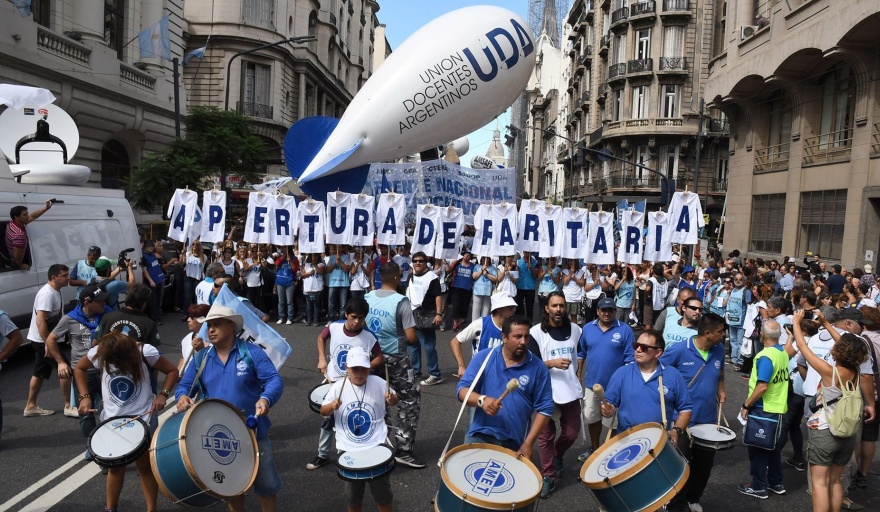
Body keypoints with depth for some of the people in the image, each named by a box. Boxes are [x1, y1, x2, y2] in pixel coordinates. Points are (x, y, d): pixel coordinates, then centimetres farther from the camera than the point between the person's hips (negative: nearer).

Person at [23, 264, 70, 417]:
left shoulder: (55, 291, 7)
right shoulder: (47, 294, -24)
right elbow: (40, 321, -29)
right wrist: (47, 344, -29)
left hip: (46, 338, 10)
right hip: (42, 340, -10)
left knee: (40, 373, 17)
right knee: (67, 368, -8)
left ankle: (30, 406, 29)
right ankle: (68, 406, 1)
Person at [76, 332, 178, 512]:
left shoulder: (145, 352, -20)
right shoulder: (97, 353, -14)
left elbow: (172, 370, -9)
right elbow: (80, 368, 7)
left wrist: (163, 395, -22)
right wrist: (85, 396, -3)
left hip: (143, 418, -2)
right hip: (112, 419, 2)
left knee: (145, 465, 8)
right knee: (115, 466, 14)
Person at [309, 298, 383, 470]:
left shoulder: (368, 337, -21)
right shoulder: (334, 327, -14)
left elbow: (380, 358, -9)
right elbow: (321, 338, 8)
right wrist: (322, 358, -4)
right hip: (332, 381, 3)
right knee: (328, 420, 16)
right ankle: (323, 455, 33)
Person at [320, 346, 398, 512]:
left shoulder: (378, 383, -9)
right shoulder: (339, 387, -8)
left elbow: (394, 400, 6)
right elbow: (323, 411, 0)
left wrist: (391, 398, -17)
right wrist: (332, 406, -22)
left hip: (376, 445, -1)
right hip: (349, 449, 1)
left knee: (382, 494, 12)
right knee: (353, 496, 17)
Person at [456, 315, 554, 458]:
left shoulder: (538, 368, -5)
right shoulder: (483, 358, -4)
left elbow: (544, 408, -3)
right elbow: (462, 390, -6)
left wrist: (528, 443, -9)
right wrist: (482, 399, -26)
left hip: (515, 442, 0)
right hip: (480, 435, 0)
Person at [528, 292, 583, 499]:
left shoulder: (575, 329, 4)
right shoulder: (536, 332, -9)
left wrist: (579, 378, 11)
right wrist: (551, 363, -24)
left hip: (571, 391, 3)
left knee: (571, 433, 10)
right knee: (546, 436, 4)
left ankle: (558, 455, 40)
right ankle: (548, 476, 19)